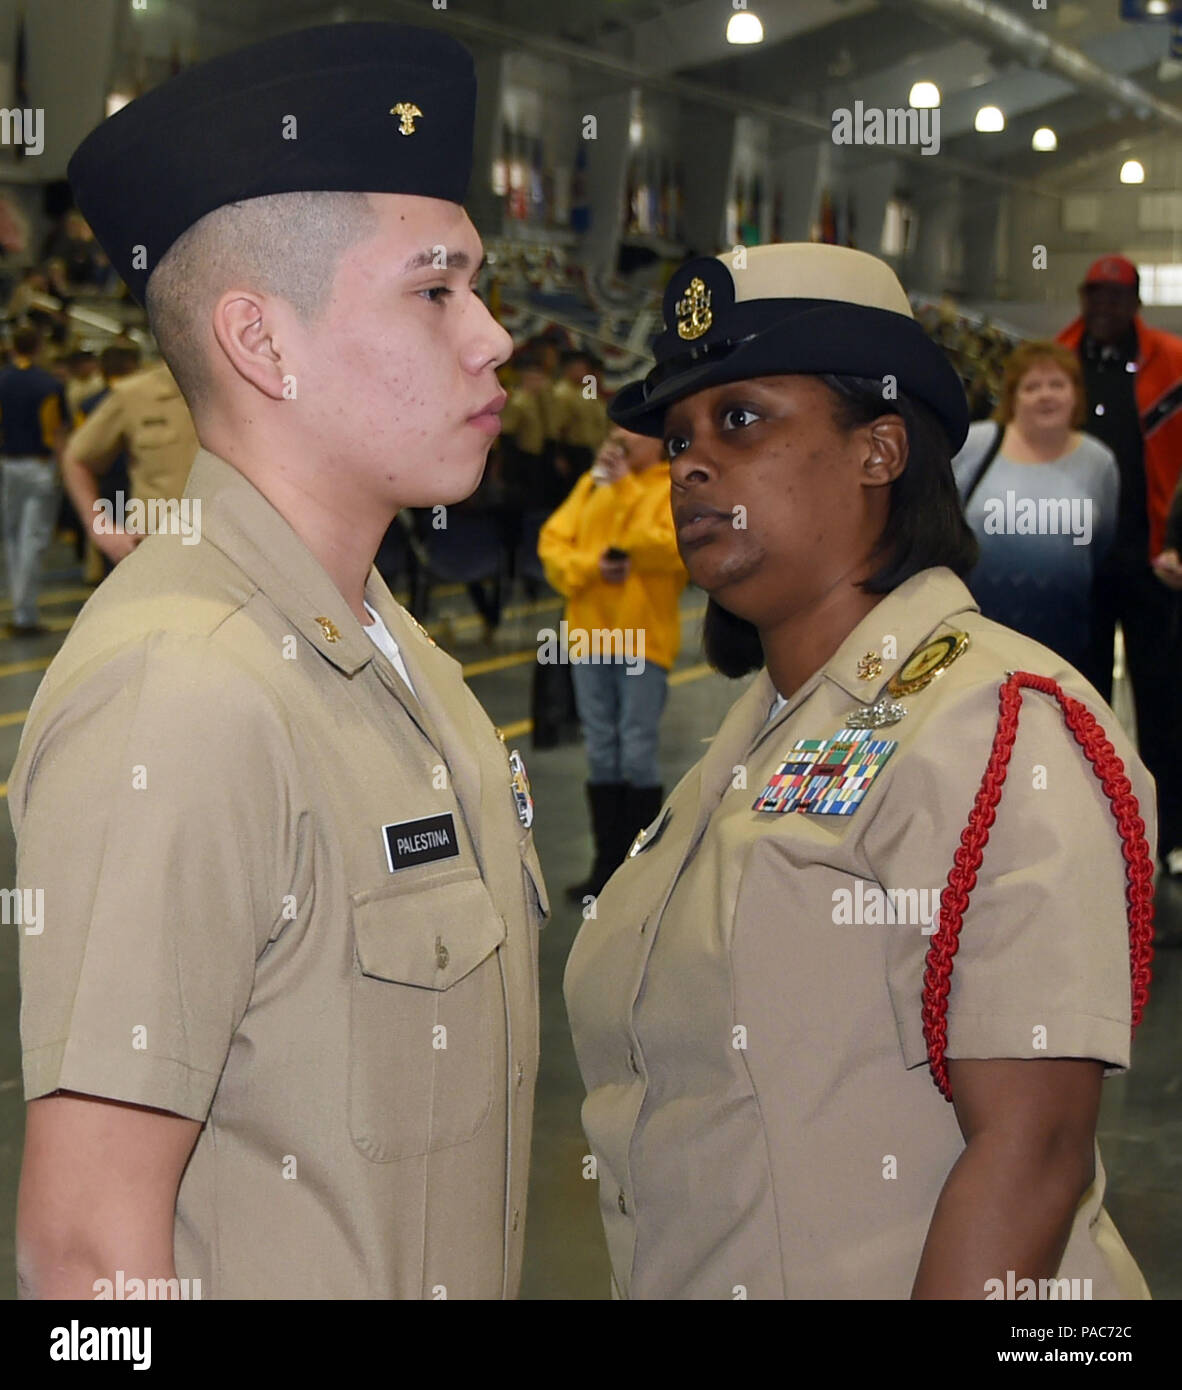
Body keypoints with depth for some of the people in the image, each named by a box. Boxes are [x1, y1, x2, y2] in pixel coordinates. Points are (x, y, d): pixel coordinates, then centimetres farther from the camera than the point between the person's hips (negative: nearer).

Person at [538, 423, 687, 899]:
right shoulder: (592, 482, 13)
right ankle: (607, 863, 17)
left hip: (644, 638, -5)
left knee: (637, 755, -3)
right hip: (589, 635, 5)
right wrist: (591, 565, -11)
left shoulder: (677, 488, -3)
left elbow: (674, 547, -20)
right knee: (601, 754, 9)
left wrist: (626, 489, -16)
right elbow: (553, 541, 8)